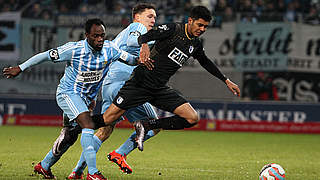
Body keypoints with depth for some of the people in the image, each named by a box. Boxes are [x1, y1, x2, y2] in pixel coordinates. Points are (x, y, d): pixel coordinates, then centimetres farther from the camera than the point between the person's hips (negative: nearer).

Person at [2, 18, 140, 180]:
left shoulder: (110, 49, -9)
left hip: (86, 98, 6)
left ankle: (44, 166, 36)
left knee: (69, 137, 15)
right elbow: (46, 56, -12)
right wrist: (20, 68, -6)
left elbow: (129, 59, 3)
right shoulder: (74, 49, -22)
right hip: (67, 93, -6)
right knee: (88, 125, -26)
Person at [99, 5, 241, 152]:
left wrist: (226, 80, 33)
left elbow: (205, 62, 31)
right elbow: (144, 37, -19)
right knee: (107, 119, -13)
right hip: (141, 82, -7)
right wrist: (144, 45, -42)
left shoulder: (195, 44, 11)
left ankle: (145, 126, -4)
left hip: (160, 89, 7)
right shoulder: (173, 29, -9)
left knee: (192, 118, -9)